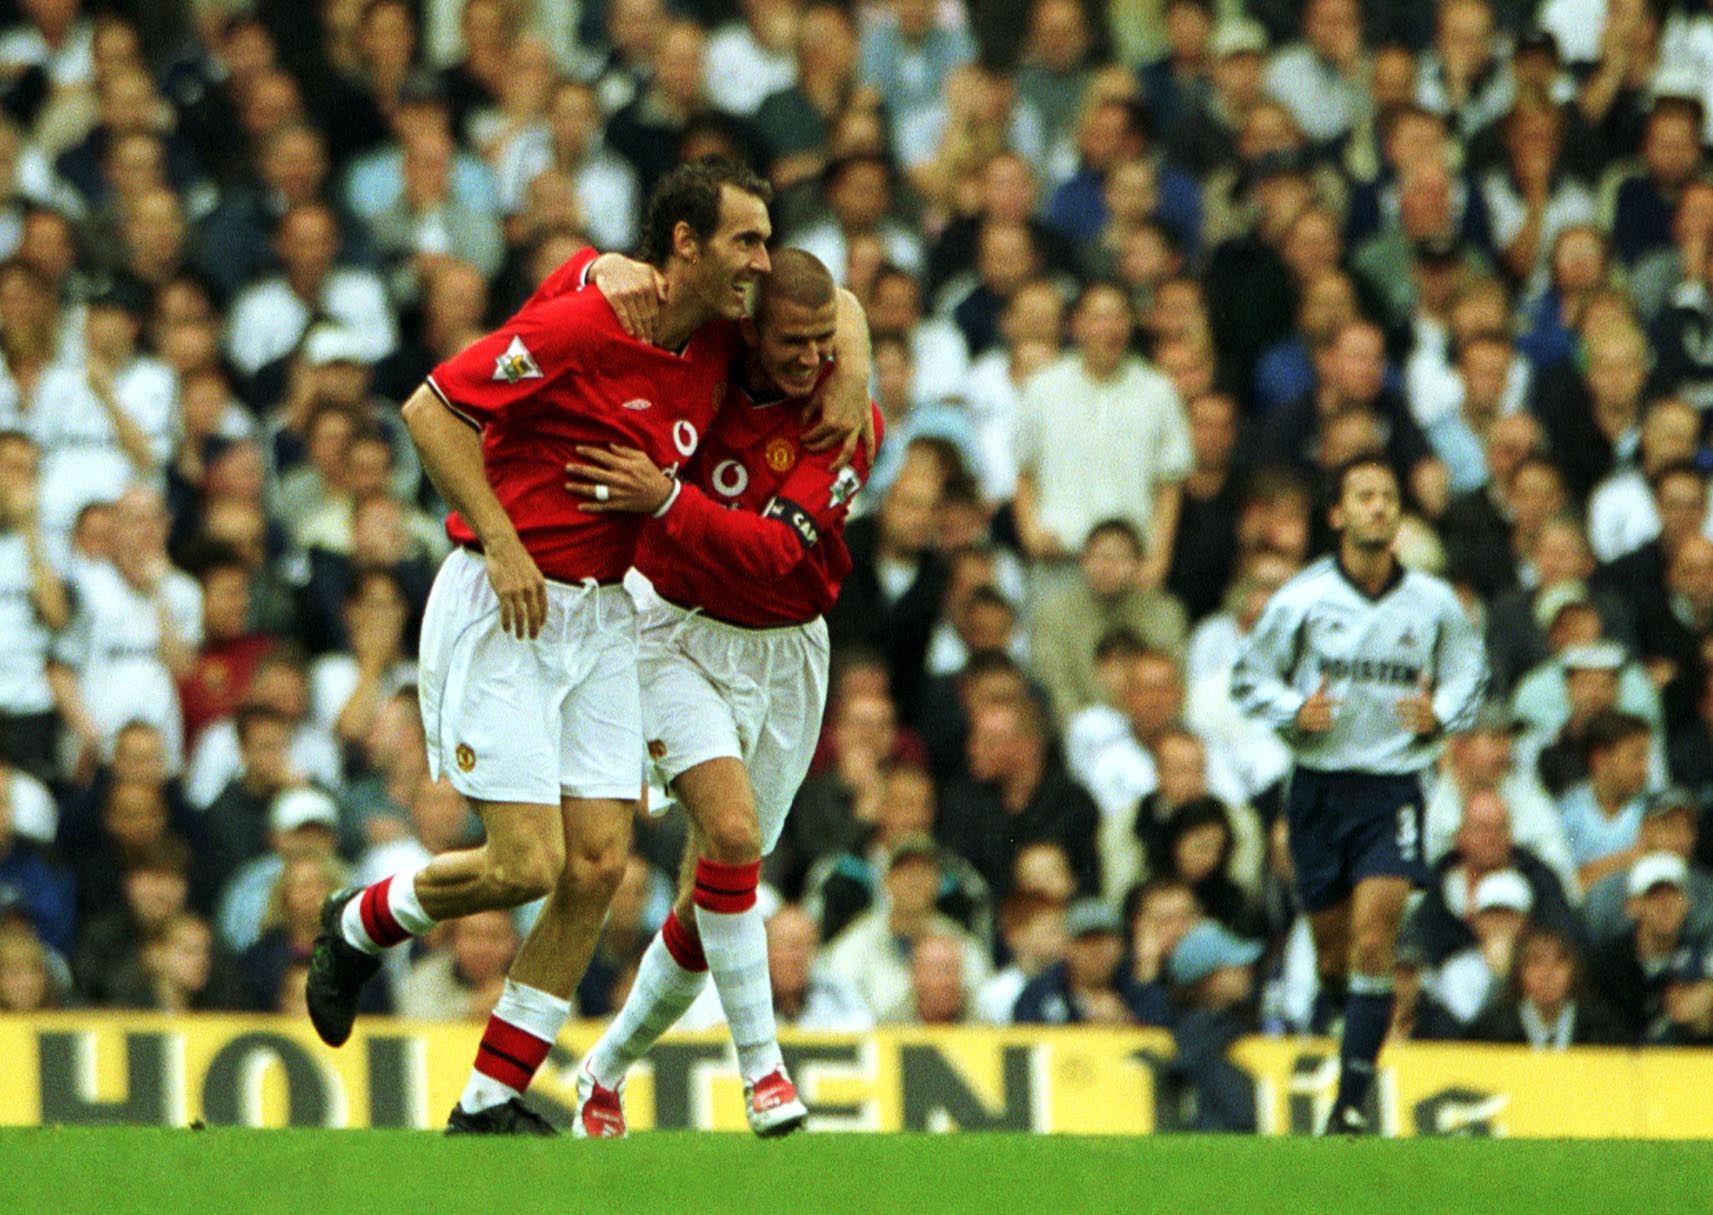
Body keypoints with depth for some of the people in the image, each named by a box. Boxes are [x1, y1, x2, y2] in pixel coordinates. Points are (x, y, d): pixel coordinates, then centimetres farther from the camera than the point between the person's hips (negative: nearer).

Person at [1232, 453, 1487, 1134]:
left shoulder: (1433, 603, 0)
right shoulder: (1302, 599, -3)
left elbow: (1470, 672, 16)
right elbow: (1249, 678, 6)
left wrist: (1438, 717, -5)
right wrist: (1296, 712, -13)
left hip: (1393, 789, -1)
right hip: (1319, 788, 1)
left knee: (1373, 945, -15)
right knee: (1333, 956, 7)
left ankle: (1351, 1104, -12)